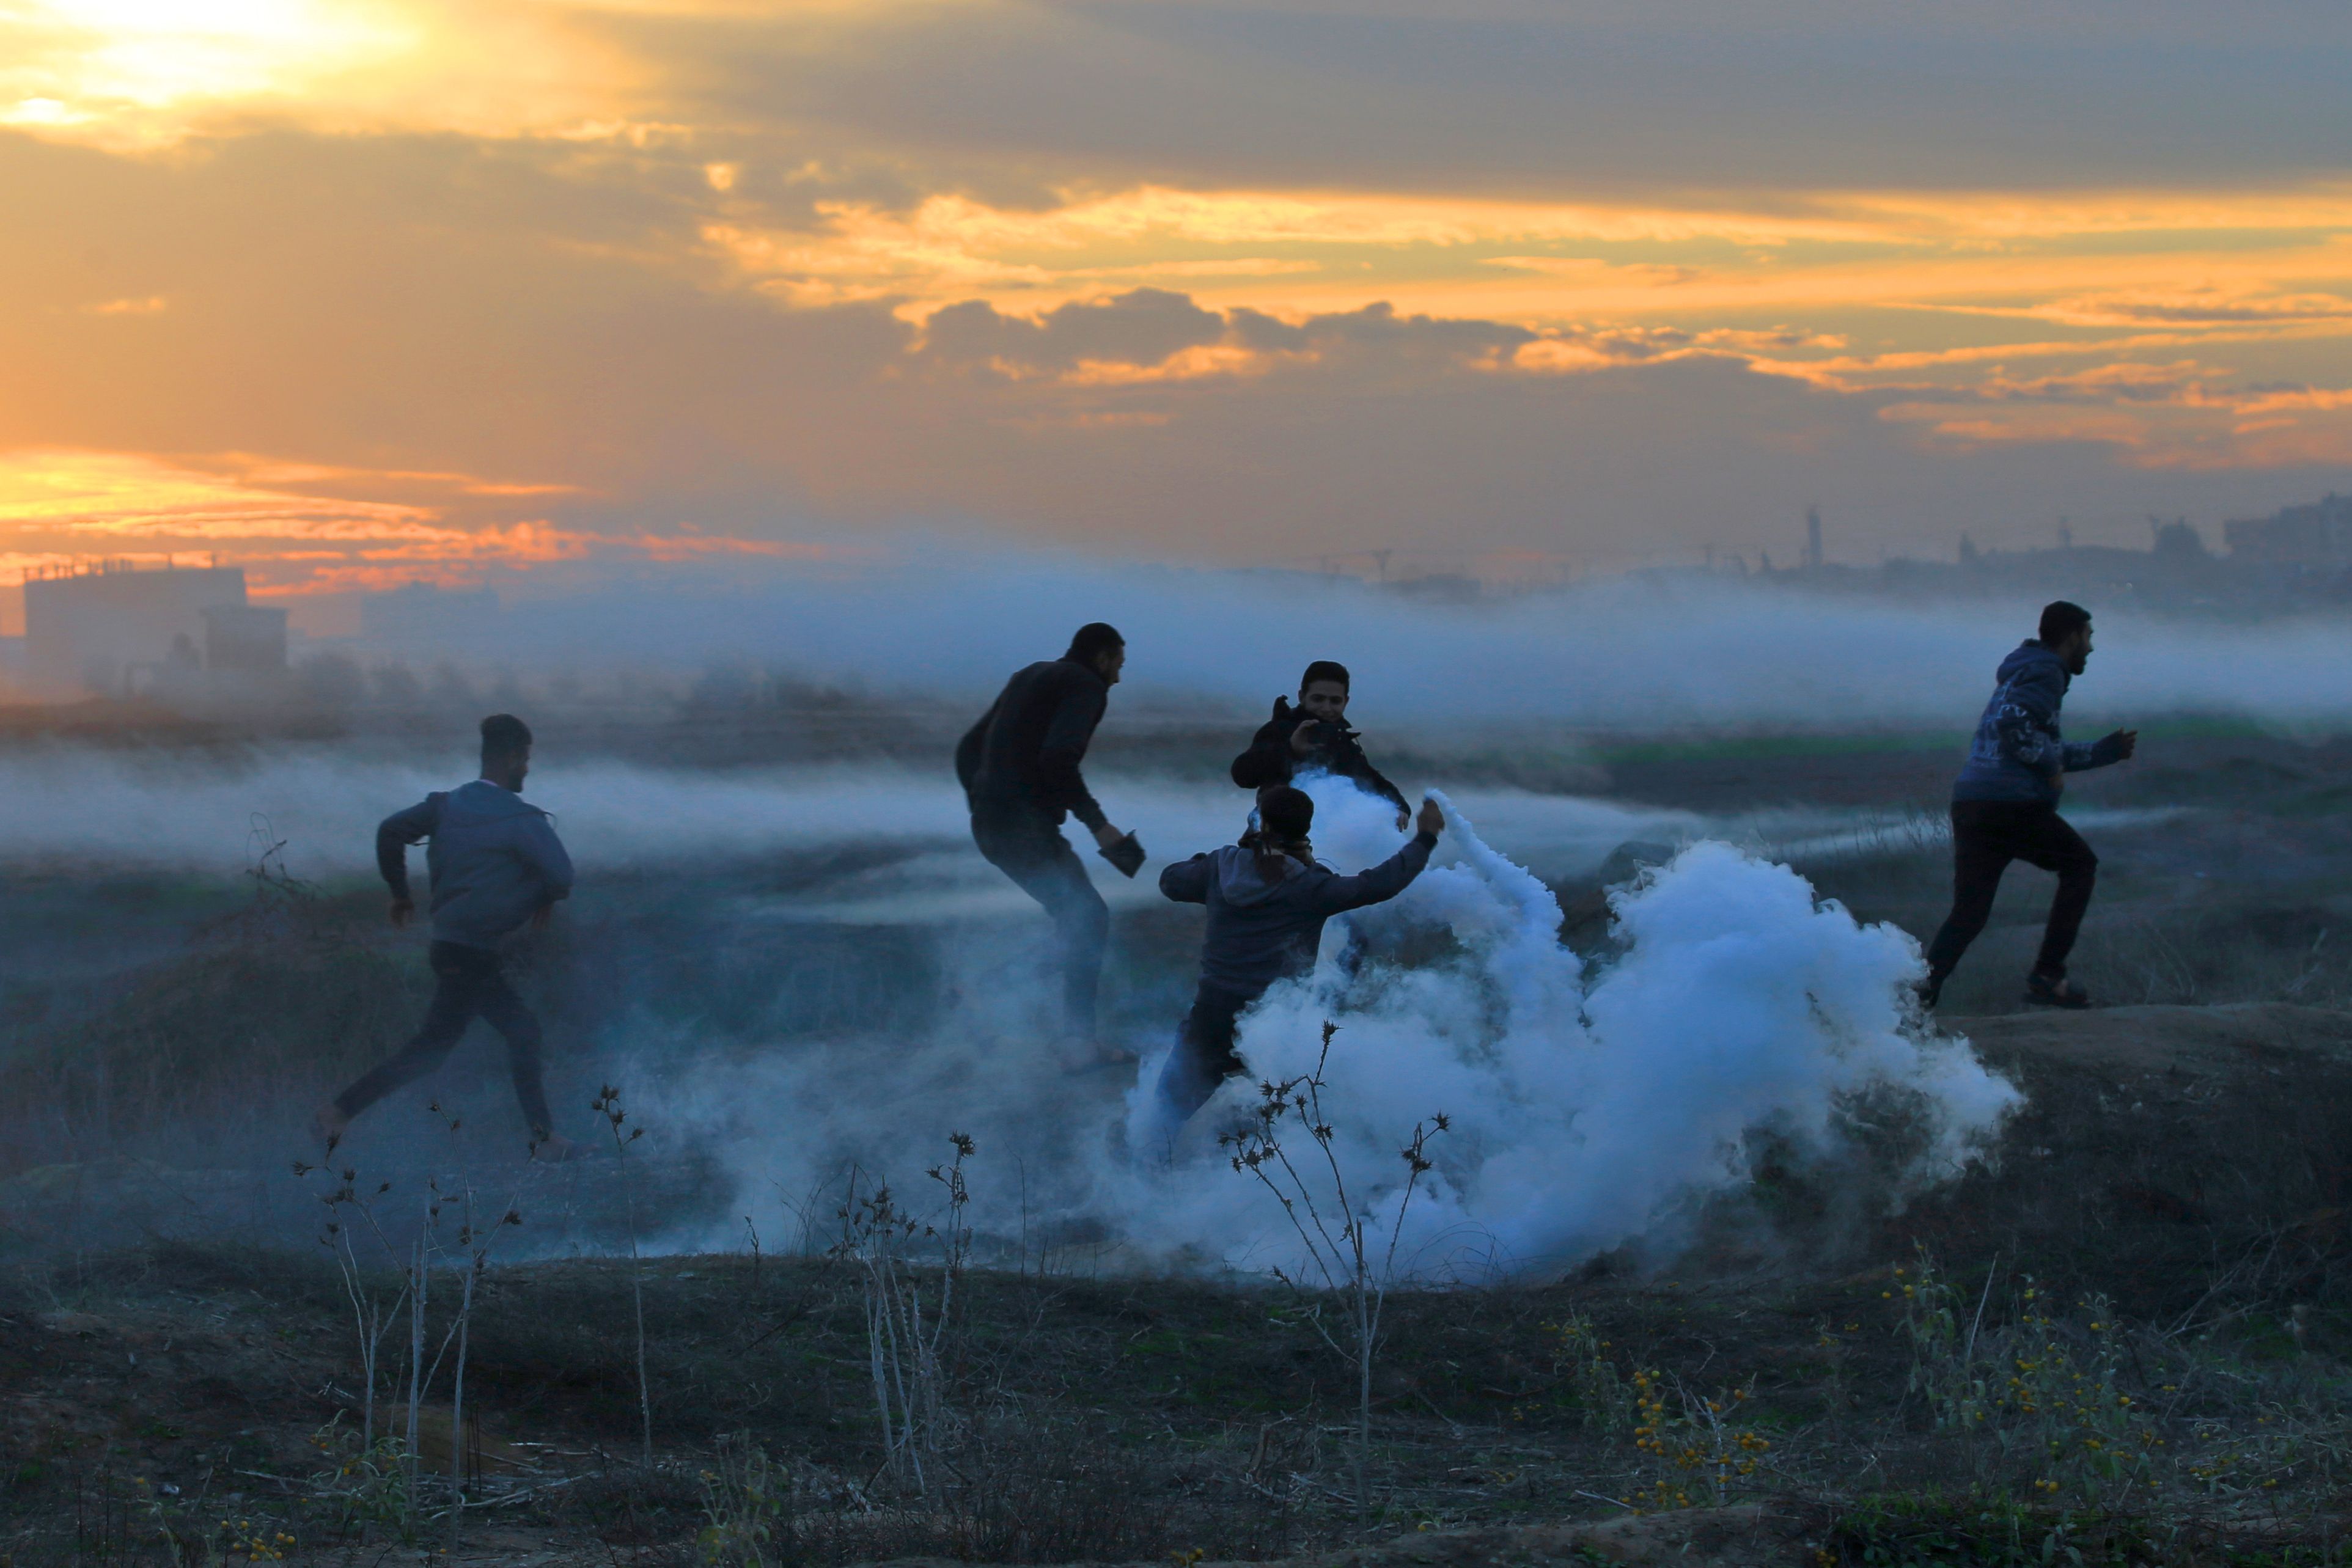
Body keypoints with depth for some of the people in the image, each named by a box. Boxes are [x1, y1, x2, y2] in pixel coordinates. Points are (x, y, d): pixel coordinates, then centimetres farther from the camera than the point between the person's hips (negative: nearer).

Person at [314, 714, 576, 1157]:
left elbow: (391, 831, 5)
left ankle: (543, 1138, 15)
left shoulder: (447, 805, 5)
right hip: (472, 953, -8)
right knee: (434, 1046, 0)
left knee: (522, 1029, 13)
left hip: (450, 939, 8)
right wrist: (546, 900, 4)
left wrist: (400, 894, 17)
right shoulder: (521, 820, -15)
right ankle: (342, 1109, 1)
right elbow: (561, 875, -19)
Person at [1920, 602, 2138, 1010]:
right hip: (2015, 804, -8)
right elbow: (2015, 726, -19)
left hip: (1969, 805, 8)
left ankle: (1923, 986, -20)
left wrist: (2105, 751, 44)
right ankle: (2047, 976, 10)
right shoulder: (2046, 673, -1)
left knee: (1968, 915, 4)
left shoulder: (2020, 673, 29)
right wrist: (2051, 767, -7)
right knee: (2080, 867, 15)